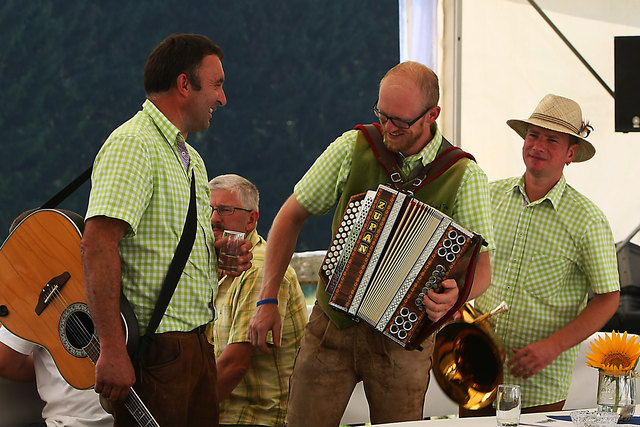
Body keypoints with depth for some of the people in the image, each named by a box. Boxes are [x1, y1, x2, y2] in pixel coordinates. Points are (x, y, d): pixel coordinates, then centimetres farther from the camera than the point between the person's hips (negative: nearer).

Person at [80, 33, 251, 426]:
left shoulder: (190, 158, 20)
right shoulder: (133, 145, -12)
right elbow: (98, 243, -24)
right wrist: (113, 350, -30)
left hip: (196, 344, 9)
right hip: (155, 348, -9)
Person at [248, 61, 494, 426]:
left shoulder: (464, 177, -6)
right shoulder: (353, 148, -1)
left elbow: (482, 268, -5)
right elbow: (292, 216, 7)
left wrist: (454, 296, -29)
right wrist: (268, 300, 2)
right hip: (332, 323, 1)